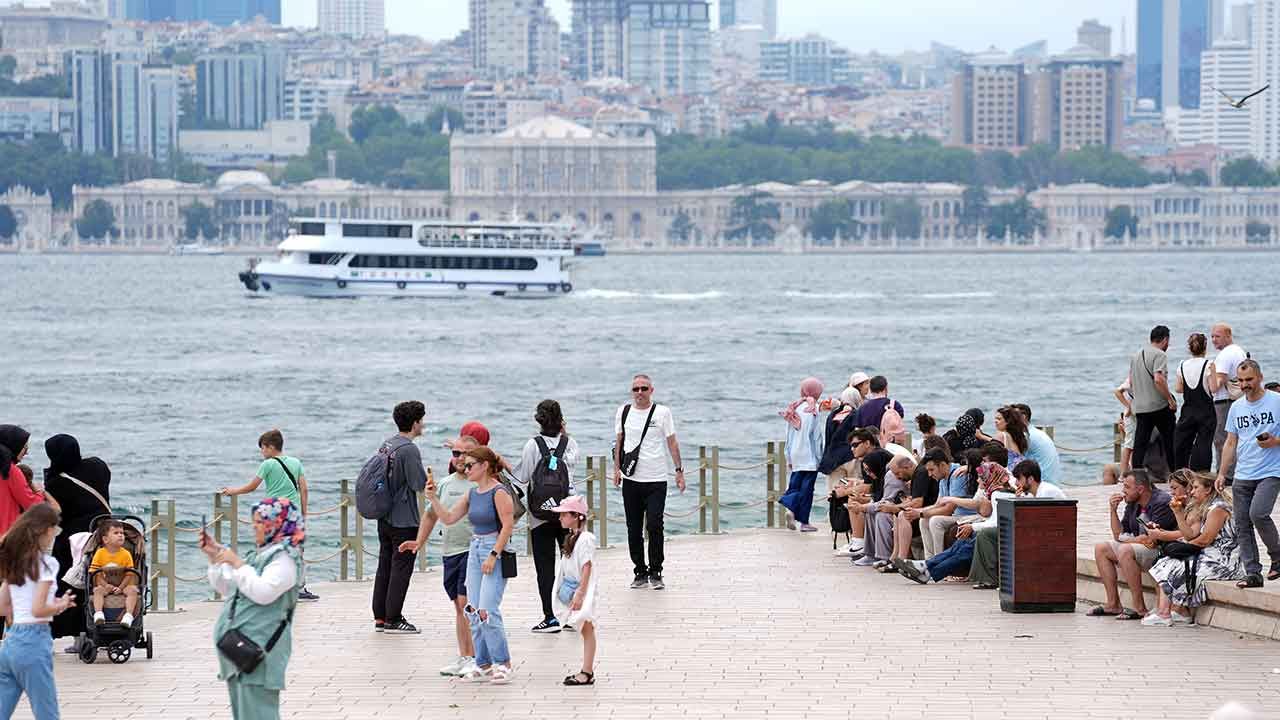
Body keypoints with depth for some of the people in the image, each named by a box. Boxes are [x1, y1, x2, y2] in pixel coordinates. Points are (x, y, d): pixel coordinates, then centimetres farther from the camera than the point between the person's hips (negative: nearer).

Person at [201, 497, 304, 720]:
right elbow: (225, 586, 28)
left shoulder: (285, 559, -9)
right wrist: (214, 556, 17)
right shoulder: (257, 555, 19)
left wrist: (237, 564, -16)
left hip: (260, 649, -10)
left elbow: (263, 592, -23)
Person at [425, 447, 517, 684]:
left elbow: (508, 525, -16)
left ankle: (503, 664, -6)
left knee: (488, 610, -14)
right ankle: (483, 665, 13)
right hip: (474, 551, 9)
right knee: (473, 611, 6)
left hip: (495, 550, -9)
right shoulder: (472, 493, 13)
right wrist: (433, 498, 3)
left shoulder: (499, 492, -12)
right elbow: (448, 518, 16)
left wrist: (493, 556, -19)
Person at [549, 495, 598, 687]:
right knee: (584, 631, 12)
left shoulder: (585, 539, -17)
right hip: (572, 591, 9)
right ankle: (587, 671, 16)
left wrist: (580, 593, -23)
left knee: (587, 630, -5)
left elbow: (587, 567, -21)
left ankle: (587, 673, -4)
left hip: (584, 592, -9)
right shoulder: (571, 538, 12)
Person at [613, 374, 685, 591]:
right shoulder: (623, 412, 7)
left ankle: (655, 573, 0)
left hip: (656, 479, -3)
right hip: (631, 479, 3)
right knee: (634, 528, 5)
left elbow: (672, 443, 4)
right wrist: (617, 469, 9)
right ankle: (640, 572, 14)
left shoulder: (662, 412, 0)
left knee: (654, 526, -10)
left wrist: (679, 470, 1)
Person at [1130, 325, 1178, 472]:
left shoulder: (1136, 355, 14)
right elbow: (1158, 379, -23)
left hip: (1140, 407, 6)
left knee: (1140, 443, 4)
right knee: (1169, 441, 5)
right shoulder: (1160, 355, -11)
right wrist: (1171, 400, -16)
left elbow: (1131, 380, 20)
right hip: (1159, 405, -6)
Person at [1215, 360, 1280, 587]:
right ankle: (1253, 574, 5)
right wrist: (1222, 473, 13)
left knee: (1258, 514, -23)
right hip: (1242, 476, 6)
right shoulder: (1236, 407, 14)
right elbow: (1230, 443, 19)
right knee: (1242, 524, 1)